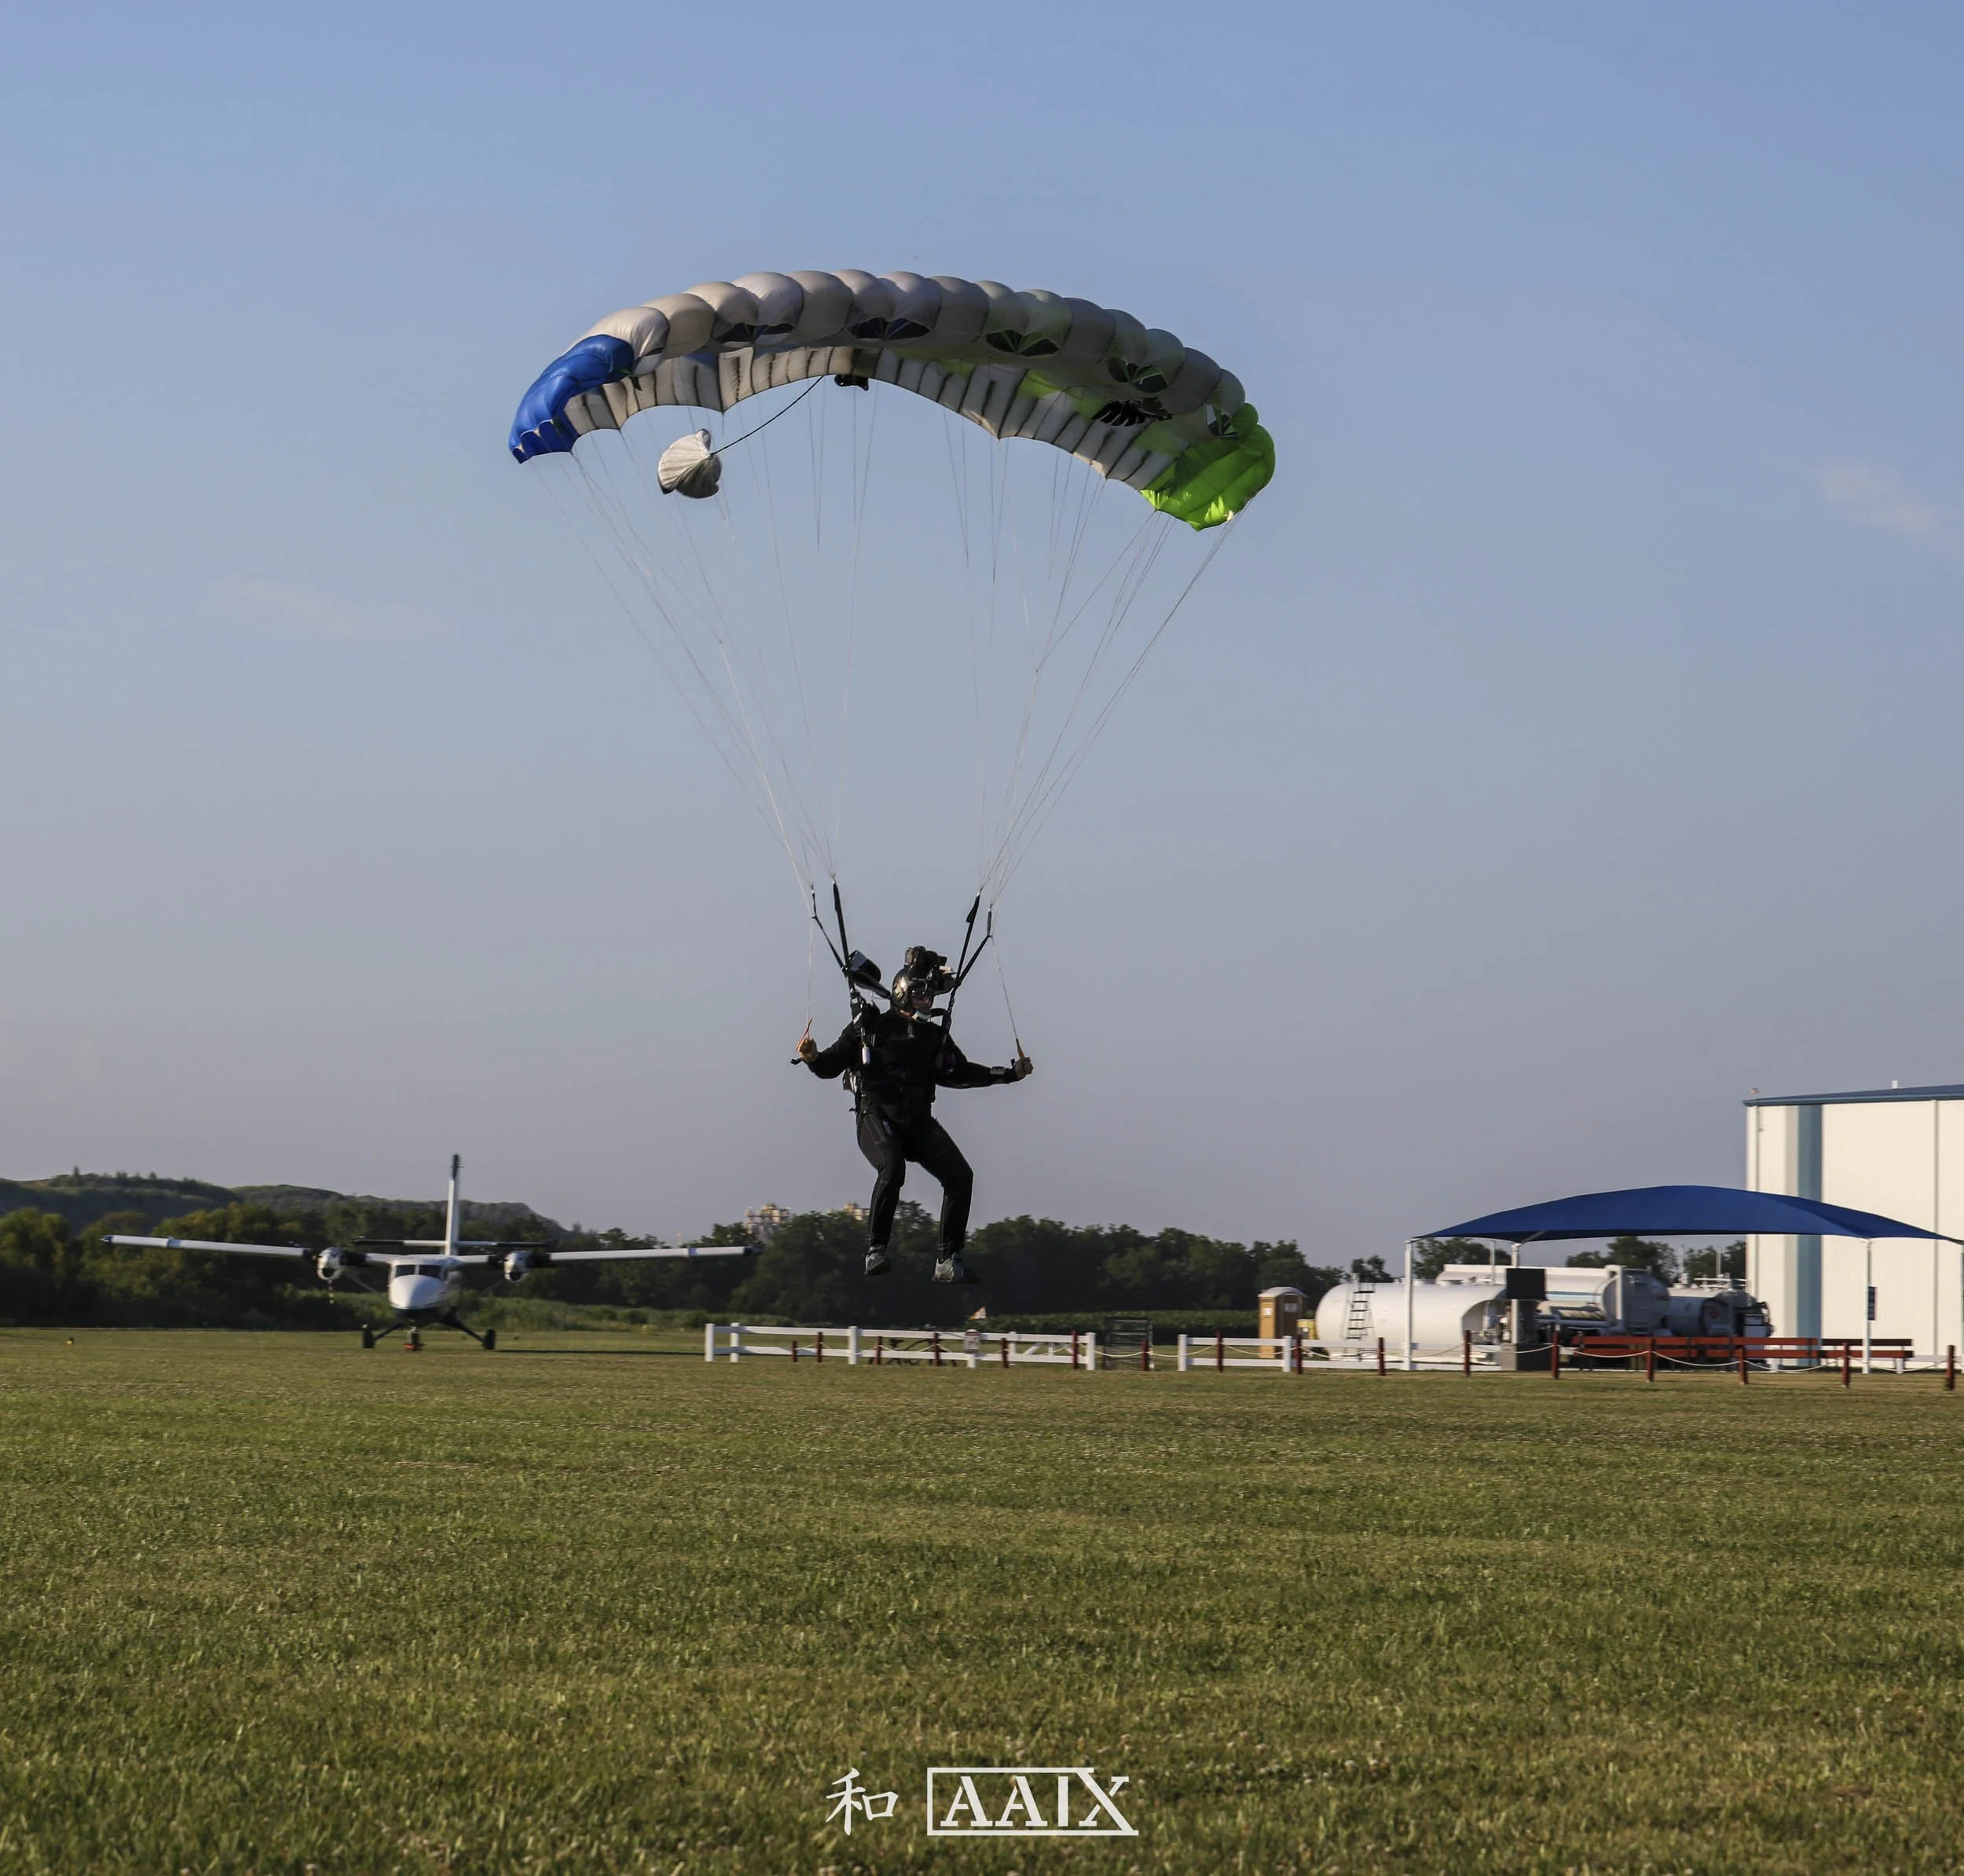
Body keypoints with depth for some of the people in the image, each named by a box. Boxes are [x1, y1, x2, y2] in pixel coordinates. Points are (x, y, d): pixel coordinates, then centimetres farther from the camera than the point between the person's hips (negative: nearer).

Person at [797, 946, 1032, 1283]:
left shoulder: (935, 1035, 18)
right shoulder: (870, 1026, 5)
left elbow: (960, 1073, 28)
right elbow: (831, 1065, 3)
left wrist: (1010, 1074, 25)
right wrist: (813, 1057, -19)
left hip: (919, 1122, 5)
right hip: (877, 1117, -5)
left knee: (960, 1176, -12)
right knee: (892, 1168, -34)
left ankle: (949, 1261, -5)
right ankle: (876, 1250, -24)